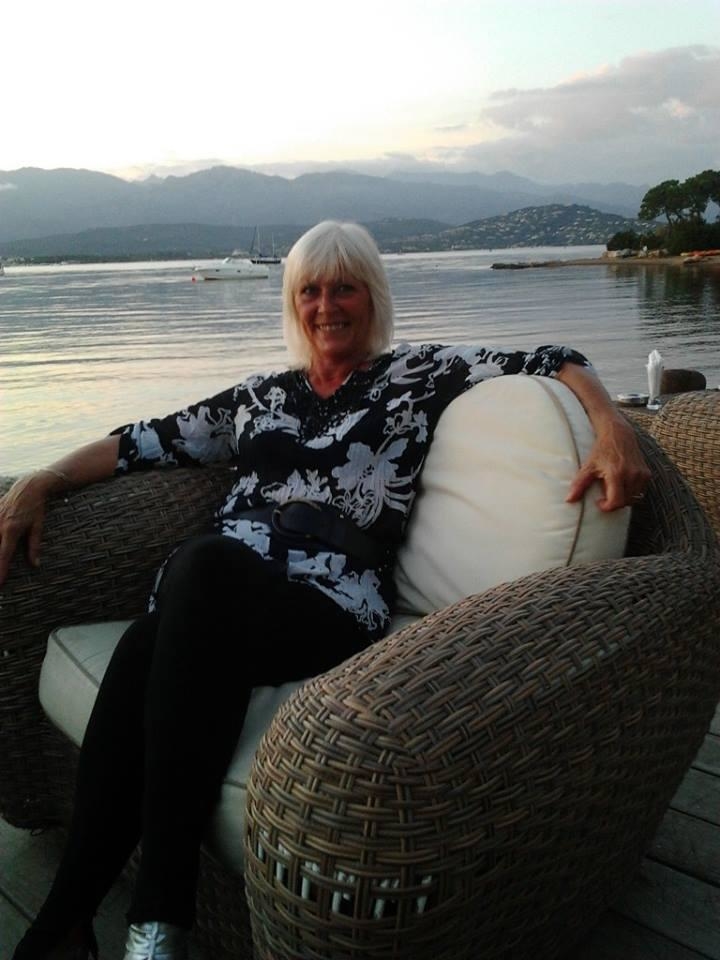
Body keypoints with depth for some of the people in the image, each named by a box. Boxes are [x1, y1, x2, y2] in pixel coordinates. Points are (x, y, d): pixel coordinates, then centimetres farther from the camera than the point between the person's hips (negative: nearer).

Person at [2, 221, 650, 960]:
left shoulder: (419, 375, 15)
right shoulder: (261, 394, 27)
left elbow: (549, 362, 6)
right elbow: (148, 441, 25)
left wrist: (613, 427, -13)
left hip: (332, 609, -3)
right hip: (209, 594, 3)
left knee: (203, 564, -36)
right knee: (147, 650, -33)